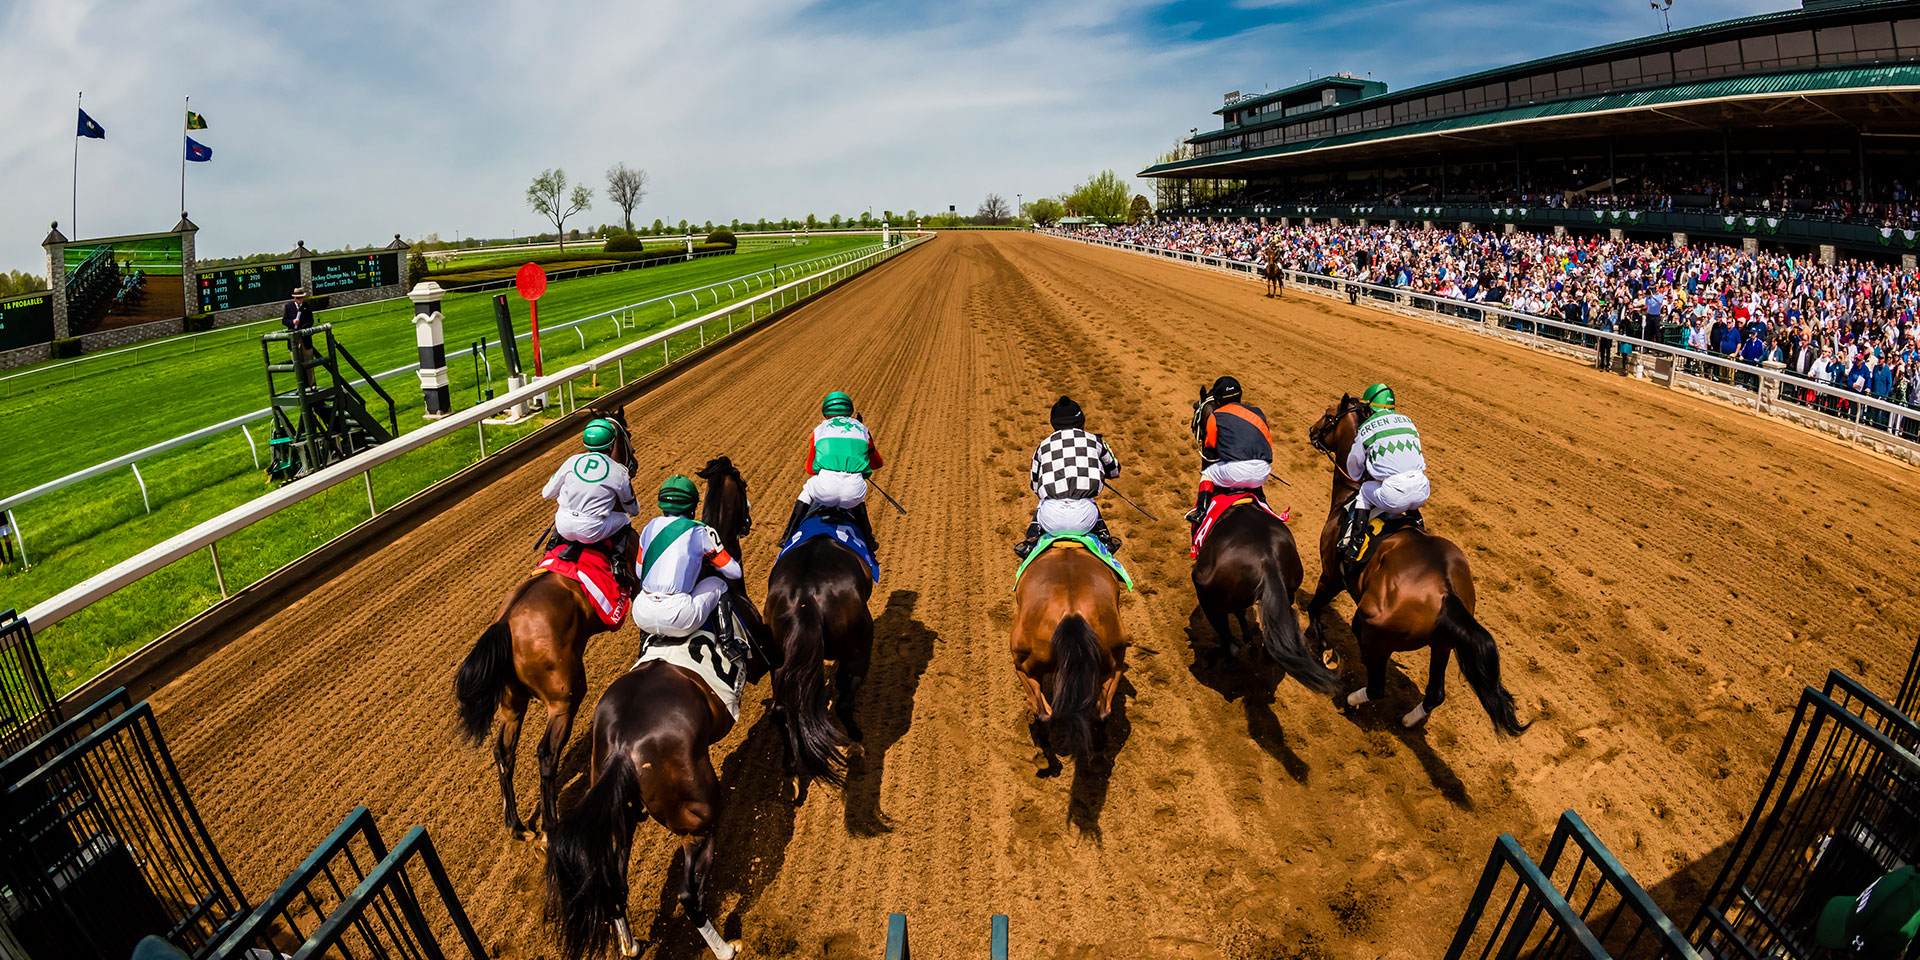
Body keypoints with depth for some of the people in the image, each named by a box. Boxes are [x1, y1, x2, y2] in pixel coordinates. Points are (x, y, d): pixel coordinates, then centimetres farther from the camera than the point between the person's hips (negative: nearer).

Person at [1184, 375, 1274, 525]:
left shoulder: (1215, 416, 11)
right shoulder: (1257, 413, 24)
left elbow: (1209, 451, 19)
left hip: (1234, 470, -5)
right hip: (1262, 473, 5)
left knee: (1207, 474, 22)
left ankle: (1201, 510, 8)